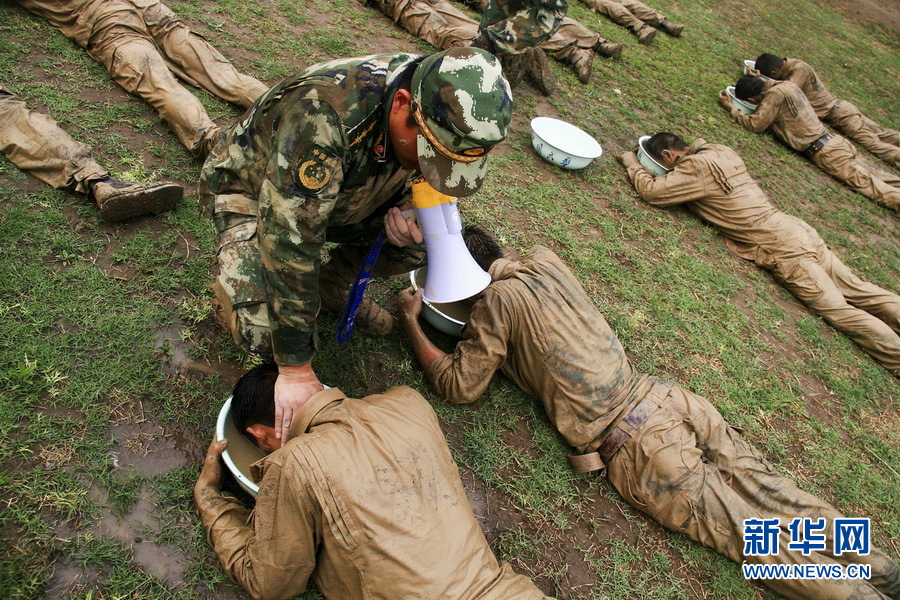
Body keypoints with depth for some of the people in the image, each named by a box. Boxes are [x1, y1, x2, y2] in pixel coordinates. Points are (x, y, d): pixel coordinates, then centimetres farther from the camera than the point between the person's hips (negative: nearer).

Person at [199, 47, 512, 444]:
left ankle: (334, 287, 11)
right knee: (265, 333, -27)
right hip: (250, 192, -6)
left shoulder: (443, 109, -21)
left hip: (340, 193, 6)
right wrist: (296, 369, -36)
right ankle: (235, 281, 9)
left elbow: (408, 177, -1)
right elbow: (289, 243, -42)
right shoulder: (322, 117, -44)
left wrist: (400, 212, -27)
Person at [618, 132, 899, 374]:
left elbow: (651, 191, -11)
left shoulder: (696, 168, -13)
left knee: (838, 309, -8)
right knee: (858, 291, 6)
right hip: (797, 229, 8)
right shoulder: (721, 150, 13)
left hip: (781, 248, -8)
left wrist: (632, 164, 7)